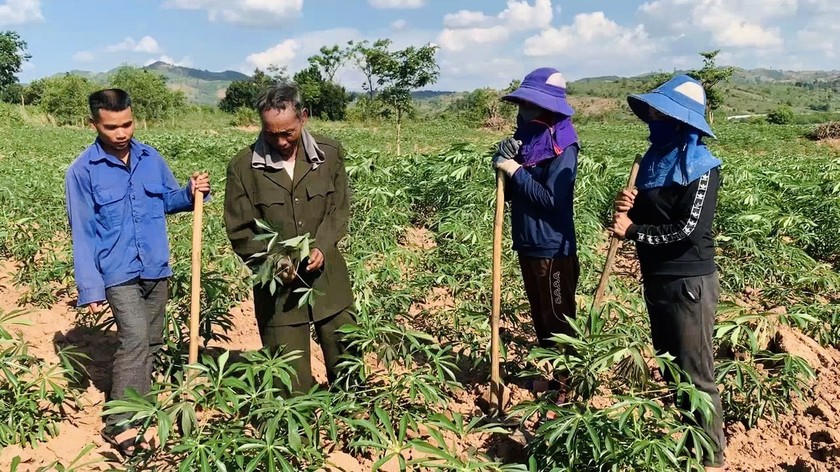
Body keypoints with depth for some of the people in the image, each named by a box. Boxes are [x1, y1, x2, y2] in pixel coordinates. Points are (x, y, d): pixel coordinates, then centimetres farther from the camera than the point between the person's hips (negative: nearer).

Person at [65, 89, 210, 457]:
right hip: (118, 272, -5)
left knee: (152, 341, 15)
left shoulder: (152, 158, 1)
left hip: (156, 269, 5)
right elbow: (82, 233, -9)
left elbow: (168, 199, 15)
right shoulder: (82, 171, -10)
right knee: (135, 339, -17)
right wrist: (90, 287, -12)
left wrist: (192, 192, -8)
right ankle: (119, 423, -5)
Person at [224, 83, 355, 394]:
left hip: (328, 279, 2)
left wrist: (321, 247, -15)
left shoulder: (330, 154, -1)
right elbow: (240, 231, -3)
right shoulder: (243, 166, -7)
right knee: (292, 384, 6)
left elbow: (340, 210, 2)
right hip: (279, 287, -2)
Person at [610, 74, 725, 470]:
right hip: (656, 278, 9)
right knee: (667, 366, 19)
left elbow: (689, 229, -23)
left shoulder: (701, 168, -15)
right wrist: (627, 208, -8)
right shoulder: (653, 160, 9)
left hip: (689, 282, -8)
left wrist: (632, 231, -15)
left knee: (695, 374, 0)